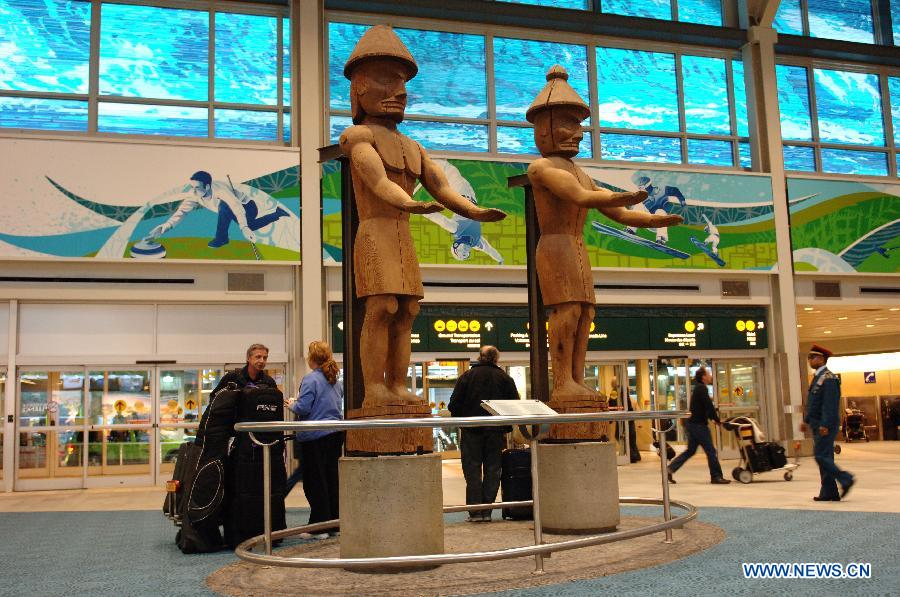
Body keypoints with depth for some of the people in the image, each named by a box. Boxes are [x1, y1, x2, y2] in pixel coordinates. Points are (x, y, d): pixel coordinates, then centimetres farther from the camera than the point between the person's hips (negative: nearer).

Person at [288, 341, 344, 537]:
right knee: (332, 480, 13)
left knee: (315, 483, 0)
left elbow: (303, 407, -19)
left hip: (315, 436, -7)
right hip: (335, 434, 7)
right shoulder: (336, 381, 10)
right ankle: (334, 524, 19)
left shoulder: (311, 379, -13)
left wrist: (292, 405, 2)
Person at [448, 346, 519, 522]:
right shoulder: (505, 378, 3)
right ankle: (487, 511, 8)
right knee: (492, 471, 9)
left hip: (472, 430, -1)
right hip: (496, 432, 2)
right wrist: (507, 427, 13)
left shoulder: (467, 376, -2)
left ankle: (475, 512, 2)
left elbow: (454, 405, -5)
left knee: (472, 471, 4)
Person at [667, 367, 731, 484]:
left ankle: (670, 469, 8)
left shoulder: (698, 388, 16)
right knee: (710, 450, -2)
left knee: (690, 450, 13)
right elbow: (709, 406, -18)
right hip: (699, 424, -10)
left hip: (693, 423, 10)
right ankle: (716, 476, 4)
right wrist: (717, 420, -8)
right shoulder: (702, 388, -13)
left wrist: (713, 418, 11)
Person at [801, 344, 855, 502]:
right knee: (824, 458, 9)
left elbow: (830, 404, -21)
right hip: (818, 425, 10)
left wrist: (825, 425, -25)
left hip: (825, 426, -10)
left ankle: (845, 479, 0)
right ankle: (829, 493, 12)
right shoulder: (817, 377, 16)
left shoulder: (828, 379, -14)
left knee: (821, 456, -10)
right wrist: (806, 421, 20)